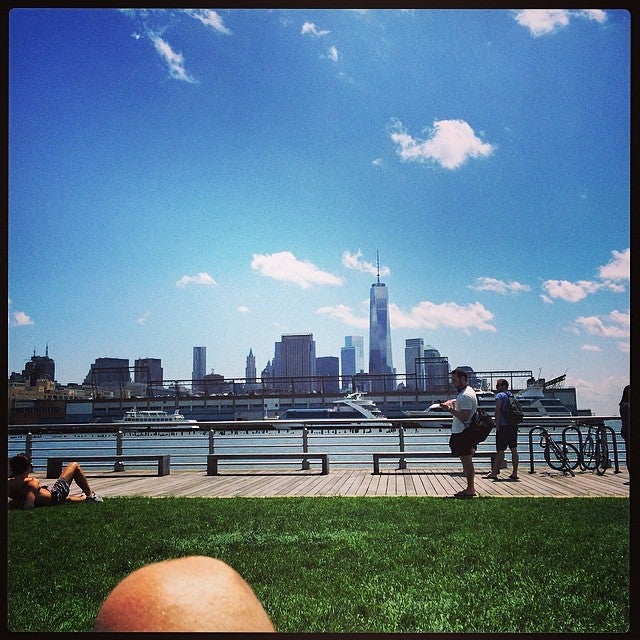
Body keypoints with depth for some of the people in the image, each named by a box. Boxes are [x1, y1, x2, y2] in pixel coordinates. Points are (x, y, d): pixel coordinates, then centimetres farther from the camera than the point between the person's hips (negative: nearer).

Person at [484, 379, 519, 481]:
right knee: (514, 450, 8)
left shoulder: (500, 395, -5)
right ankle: (514, 473, 10)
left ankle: (494, 473, 0)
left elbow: (497, 411, -14)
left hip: (503, 426, -7)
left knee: (500, 451, -4)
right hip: (514, 426, 7)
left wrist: (497, 425, -13)